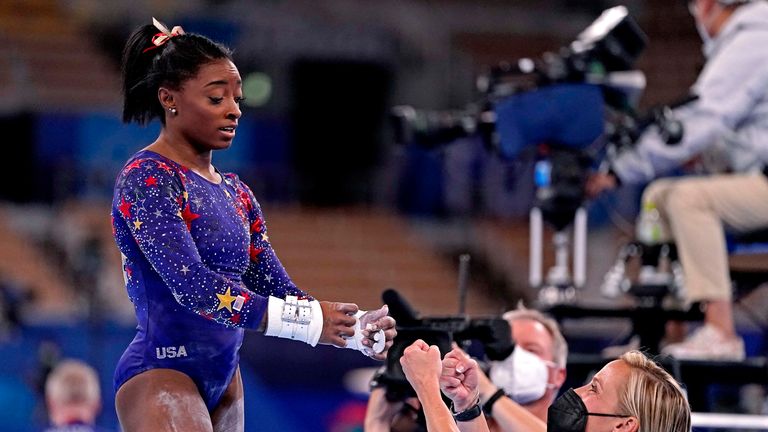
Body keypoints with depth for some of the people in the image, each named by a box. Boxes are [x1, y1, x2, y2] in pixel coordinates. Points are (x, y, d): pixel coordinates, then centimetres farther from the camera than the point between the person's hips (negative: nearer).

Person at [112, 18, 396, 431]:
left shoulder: (236, 194, 16)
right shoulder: (146, 178, -10)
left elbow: (276, 290, 11)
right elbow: (192, 285, -21)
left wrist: (353, 329, -8)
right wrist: (305, 320, -26)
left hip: (223, 378, 9)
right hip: (162, 374, -8)